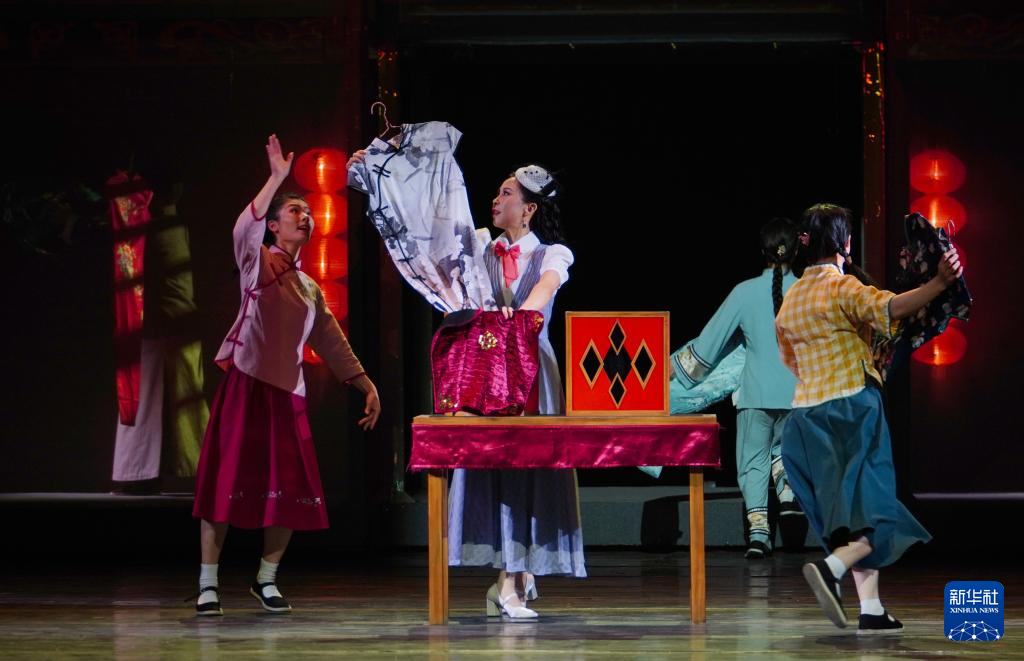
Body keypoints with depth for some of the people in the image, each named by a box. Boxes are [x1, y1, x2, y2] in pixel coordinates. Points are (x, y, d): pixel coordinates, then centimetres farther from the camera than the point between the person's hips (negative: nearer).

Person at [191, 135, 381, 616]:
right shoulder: (257, 263, 4)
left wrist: (367, 387, 16)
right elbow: (244, 230, -18)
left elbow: (333, 343, 23)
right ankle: (208, 585, -2)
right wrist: (277, 178, -20)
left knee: (291, 493, 2)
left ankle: (266, 580, 18)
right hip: (247, 383, -6)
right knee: (227, 483, -7)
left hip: (287, 393, 6)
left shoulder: (310, 289, 20)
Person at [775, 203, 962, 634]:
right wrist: (940, 283, -40)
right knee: (874, 515, -5)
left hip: (808, 414, 7)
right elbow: (891, 308, -29)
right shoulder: (842, 288, -9)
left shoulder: (790, 300, 14)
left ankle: (871, 611, 3)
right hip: (853, 407, -7)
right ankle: (831, 568, -30)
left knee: (846, 516, 8)